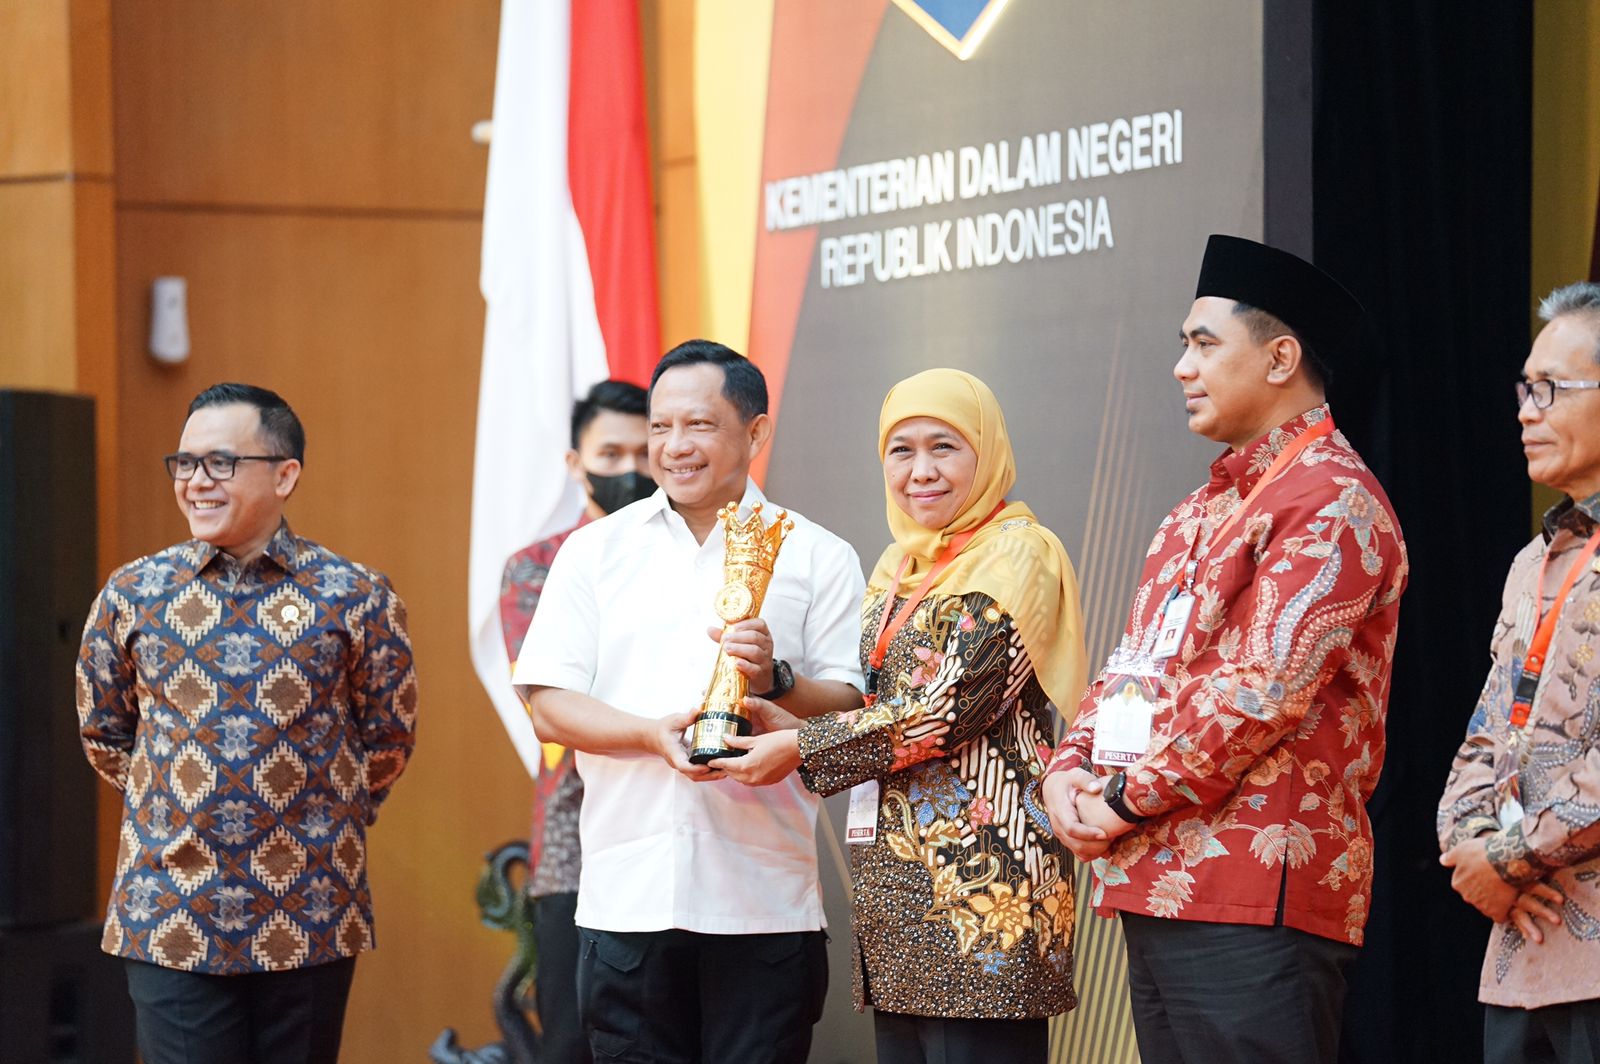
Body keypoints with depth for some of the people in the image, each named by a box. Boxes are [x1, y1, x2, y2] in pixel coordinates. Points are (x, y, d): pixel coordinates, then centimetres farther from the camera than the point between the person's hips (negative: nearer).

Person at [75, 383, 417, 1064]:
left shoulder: (356, 597, -1)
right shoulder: (132, 595, 3)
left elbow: (388, 738, 9)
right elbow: (103, 732, 16)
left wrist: (325, 824, 8)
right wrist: (175, 803, 12)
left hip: (310, 923, 0)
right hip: (170, 924, 1)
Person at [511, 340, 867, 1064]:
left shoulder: (817, 557, 8)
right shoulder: (595, 550, 12)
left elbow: (852, 712, 4)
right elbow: (548, 705, 5)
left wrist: (775, 681, -16)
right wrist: (654, 733, -12)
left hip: (765, 900, -1)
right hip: (628, 896, 1)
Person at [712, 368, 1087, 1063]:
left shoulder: (1017, 555, -6)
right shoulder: (901, 568, 19)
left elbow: (954, 705, -14)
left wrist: (804, 749, -9)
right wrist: (785, 719, 2)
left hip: (981, 872, -8)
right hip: (897, 874, 8)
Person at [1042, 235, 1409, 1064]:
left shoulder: (1332, 500, -8)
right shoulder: (1198, 513, 23)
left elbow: (1263, 686, -18)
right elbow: (1129, 668, 22)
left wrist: (1129, 796, -12)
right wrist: (1070, 770, 3)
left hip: (1254, 899, -9)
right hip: (1153, 882, 9)